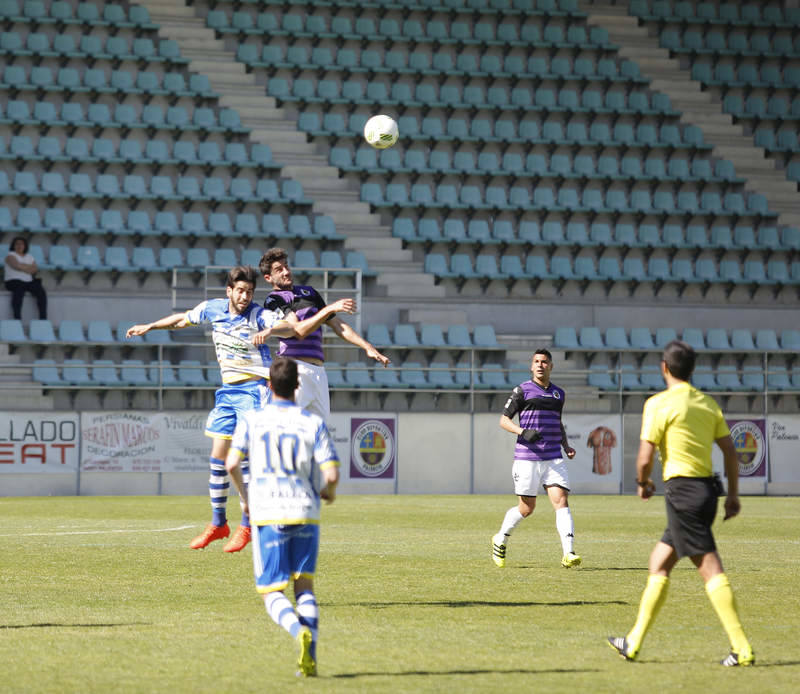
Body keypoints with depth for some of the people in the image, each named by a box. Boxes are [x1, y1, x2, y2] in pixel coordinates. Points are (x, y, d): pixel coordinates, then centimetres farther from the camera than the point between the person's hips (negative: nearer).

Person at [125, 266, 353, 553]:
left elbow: (299, 329, -24)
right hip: (228, 390, 6)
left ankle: (246, 526, -1)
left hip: (254, 390, -6)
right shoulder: (213, 309, 3)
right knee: (217, 458, 7)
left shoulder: (260, 316, -13)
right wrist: (149, 326, 29)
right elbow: (182, 319, 22)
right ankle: (218, 523, 20)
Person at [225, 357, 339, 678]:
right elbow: (332, 473, -5)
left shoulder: (251, 420, 3)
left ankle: (300, 631, -29)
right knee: (304, 585, 13)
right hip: (305, 513, 1)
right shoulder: (313, 423, 2)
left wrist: (244, 496, 11)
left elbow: (232, 462, -7)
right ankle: (310, 655, -2)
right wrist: (329, 492, 18)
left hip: (268, 516, -1)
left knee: (272, 593, 2)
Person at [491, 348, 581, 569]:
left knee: (561, 501, -12)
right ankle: (500, 541, 28)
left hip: (553, 459, 4)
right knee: (526, 508, 3)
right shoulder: (522, 391, 0)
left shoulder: (558, 393, 15)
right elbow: (504, 420, 0)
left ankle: (568, 554, -18)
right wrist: (523, 432, -18)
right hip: (527, 458, -4)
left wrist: (566, 446, 13)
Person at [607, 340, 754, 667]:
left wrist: (642, 483, 8)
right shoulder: (708, 403, 12)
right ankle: (634, 642, 20)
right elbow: (730, 450, 11)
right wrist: (733, 495, 16)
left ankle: (742, 649, -14)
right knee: (658, 563, 16)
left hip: (682, 489, -8)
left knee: (710, 568, -10)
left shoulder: (659, 404, -9)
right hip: (707, 487, 8)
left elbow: (645, 458, -12)